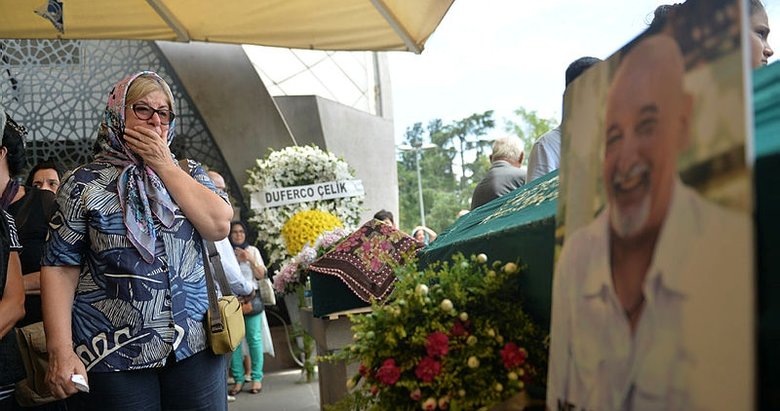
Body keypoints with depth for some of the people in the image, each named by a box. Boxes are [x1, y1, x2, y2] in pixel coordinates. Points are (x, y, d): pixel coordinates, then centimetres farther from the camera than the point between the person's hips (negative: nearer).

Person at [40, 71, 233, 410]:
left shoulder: (187, 174, 9)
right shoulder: (85, 183, 0)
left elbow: (219, 226, -7)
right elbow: (60, 268, -4)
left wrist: (165, 165, -7)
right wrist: (61, 352, -12)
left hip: (196, 346, 3)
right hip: (115, 355, -2)